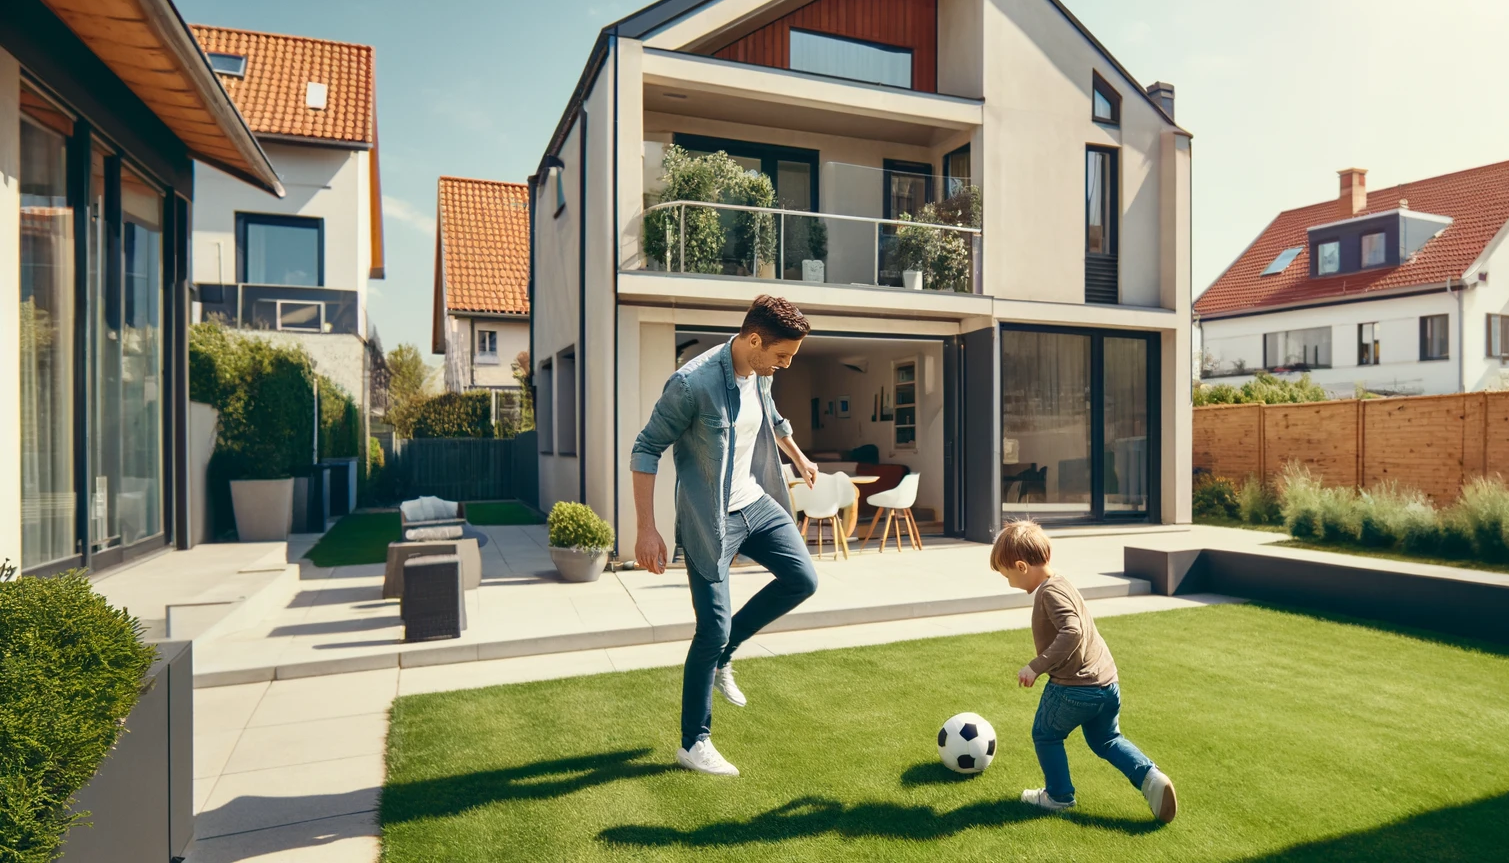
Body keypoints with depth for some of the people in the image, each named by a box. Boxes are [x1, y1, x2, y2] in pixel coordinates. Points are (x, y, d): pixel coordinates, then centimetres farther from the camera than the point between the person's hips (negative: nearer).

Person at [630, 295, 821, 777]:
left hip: (757, 502, 8)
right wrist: (646, 530, -22)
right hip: (710, 519, -8)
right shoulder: (692, 383, -25)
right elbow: (646, 450, -19)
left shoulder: (761, 374, -1)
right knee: (713, 629, -5)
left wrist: (798, 457, 36)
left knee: (803, 580, 3)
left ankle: (722, 656, 21)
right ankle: (694, 745, 15)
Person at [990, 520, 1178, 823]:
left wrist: (1037, 666, -30)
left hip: (1074, 688, -10)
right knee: (1106, 740, 25)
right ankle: (1150, 777, 9)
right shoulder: (1061, 584, 12)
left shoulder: (1050, 591, -19)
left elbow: (1072, 632, -32)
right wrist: (1045, 666, 28)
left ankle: (1058, 795, 24)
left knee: (1045, 735, 13)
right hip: (1106, 683, 10)